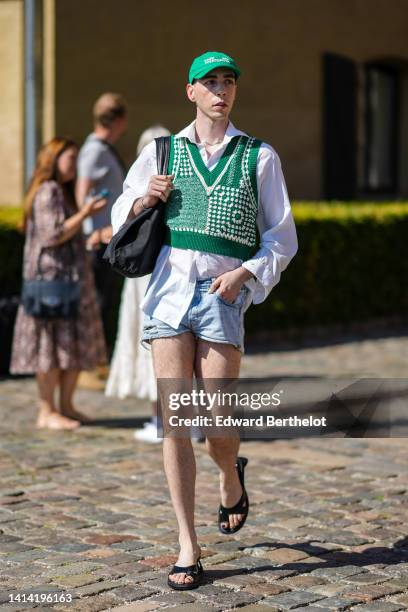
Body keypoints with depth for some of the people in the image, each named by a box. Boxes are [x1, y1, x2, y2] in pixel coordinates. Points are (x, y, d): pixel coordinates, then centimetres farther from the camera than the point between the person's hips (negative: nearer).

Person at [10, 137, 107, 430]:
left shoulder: (63, 193, 20)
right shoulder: (47, 192, -11)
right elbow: (52, 236, -19)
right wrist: (83, 214, -17)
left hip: (71, 279, 10)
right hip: (53, 277, -10)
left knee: (76, 345, 9)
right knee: (53, 344, -7)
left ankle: (66, 406, 14)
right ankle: (47, 411, -4)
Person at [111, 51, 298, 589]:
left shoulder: (259, 157, 8)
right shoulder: (162, 152, 12)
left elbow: (282, 238, 9)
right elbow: (121, 214, 22)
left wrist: (244, 273, -7)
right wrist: (143, 201, -1)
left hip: (224, 297, -1)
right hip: (170, 290, 1)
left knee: (217, 426, -5)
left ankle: (232, 477, 33)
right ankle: (188, 547, 4)